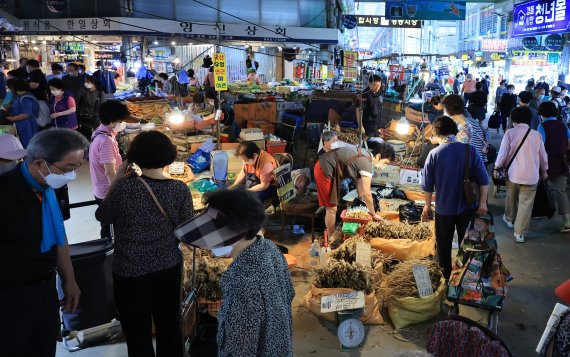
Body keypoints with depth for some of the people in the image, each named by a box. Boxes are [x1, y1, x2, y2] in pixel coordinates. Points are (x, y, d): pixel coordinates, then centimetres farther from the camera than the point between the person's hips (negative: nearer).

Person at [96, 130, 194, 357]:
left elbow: (102, 216, 0)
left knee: (138, 334, 13)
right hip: (169, 269, 3)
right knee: (170, 327, 21)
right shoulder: (180, 189, -10)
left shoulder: (124, 188, -17)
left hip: (131, 273, -3)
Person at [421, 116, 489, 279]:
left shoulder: (434, 154, -12)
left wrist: (427, 206, 5)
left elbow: (427, 185, -7)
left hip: (444, 208, -1)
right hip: (467, 206, 1)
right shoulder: (470, 150, -11)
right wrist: (482, 202, -1)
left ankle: (446, 277, 29)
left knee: (444, 244, 17)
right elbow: (483, 179, -10)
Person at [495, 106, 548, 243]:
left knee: (511, 198, 24)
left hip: (513, 173, 1)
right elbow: (543, 156, 6)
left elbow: (502, 153, -9)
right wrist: (544, 171, 22)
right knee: (526, 204, 6)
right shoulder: (536, 135, -1)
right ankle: (519, 233, 7)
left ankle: (509, 219, 47)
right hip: (531, 176, 0)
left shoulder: (510, 132, -7)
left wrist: (497, 167, 6)